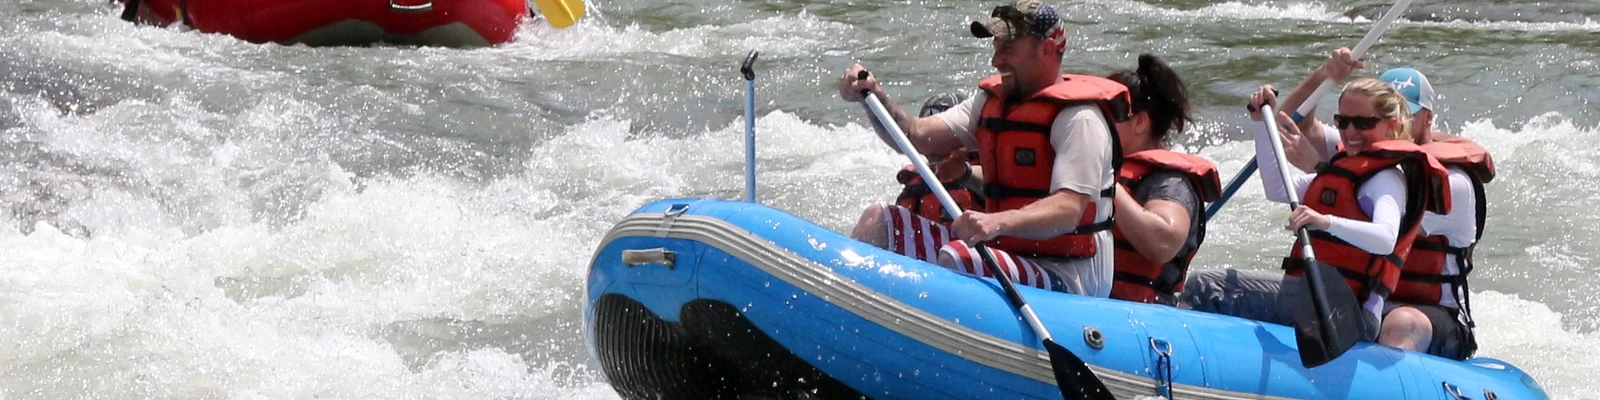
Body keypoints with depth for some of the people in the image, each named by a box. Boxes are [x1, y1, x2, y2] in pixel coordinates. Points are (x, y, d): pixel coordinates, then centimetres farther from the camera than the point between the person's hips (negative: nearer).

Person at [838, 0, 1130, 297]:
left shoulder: (1079, 118, -13)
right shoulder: (992, 102, 12)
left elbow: (1069, 209, -27)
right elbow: (916, 136, 4)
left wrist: (999, 222, -43)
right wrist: (875, 100, -14)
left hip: (1066, 280, -9)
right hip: (1003, 251, 9)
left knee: (953, 260, -33)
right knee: (878, 222, 4)